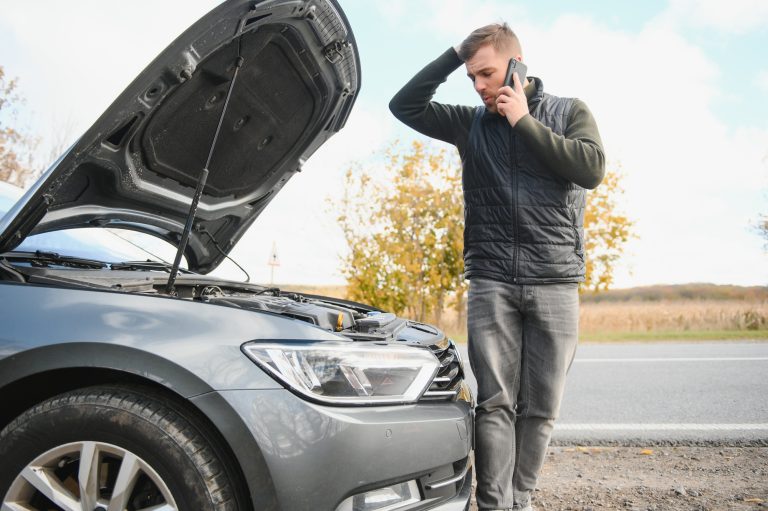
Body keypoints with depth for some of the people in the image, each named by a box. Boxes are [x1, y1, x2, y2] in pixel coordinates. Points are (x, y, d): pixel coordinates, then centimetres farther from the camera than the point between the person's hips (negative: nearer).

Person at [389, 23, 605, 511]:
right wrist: (452, 56, 4)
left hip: (555, 283, 0)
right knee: (495, 403, -4)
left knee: (540, 408, 4)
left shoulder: (569, 112, 9)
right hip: (491, 282, 1)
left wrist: (524, 122, -7)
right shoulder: (471, 123, 13)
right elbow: (405, 106, 10)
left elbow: (591, 168, -8)